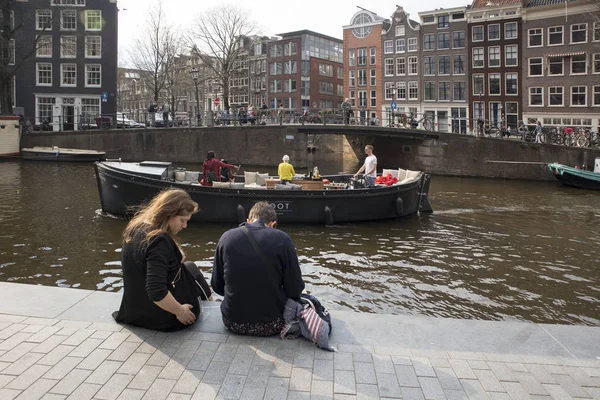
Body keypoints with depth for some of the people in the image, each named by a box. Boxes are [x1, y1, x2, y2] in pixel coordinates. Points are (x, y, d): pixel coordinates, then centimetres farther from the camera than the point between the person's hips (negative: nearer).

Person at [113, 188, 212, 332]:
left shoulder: (136, 227, -2)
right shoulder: (160, 241, -30)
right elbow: (156, 292, -35)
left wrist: (176, 256, -2)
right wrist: (179, 311, -20)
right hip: (160, 315, -8)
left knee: (185, 267, 24)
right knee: (190, 268, 16)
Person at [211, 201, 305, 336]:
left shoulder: (226, 237, -4)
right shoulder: (282, 239, -13)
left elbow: (217, 286, 5)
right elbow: (295, 290, -8)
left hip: (232, 322, 4)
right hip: (271, 324, -4)